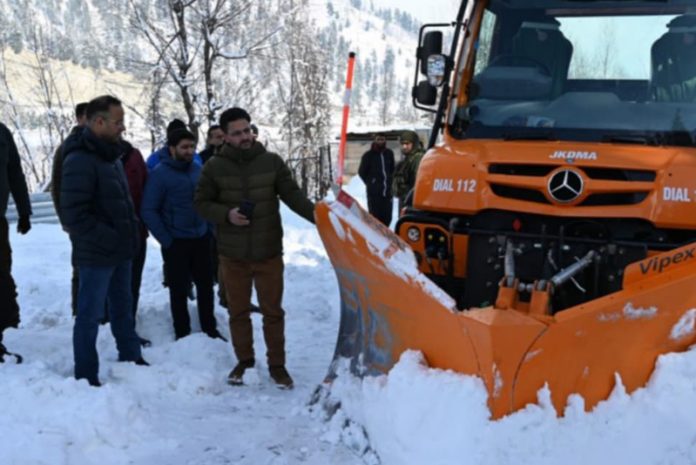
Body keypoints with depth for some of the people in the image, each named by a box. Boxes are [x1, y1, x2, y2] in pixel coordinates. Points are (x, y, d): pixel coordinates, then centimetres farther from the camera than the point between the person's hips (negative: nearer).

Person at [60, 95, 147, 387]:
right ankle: (87, 378, 10)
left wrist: (129, 234, 11)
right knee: (90, 316, 1)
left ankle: (131, 361, 34)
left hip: (120, 252, 9)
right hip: (97, 254, -9)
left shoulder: (110, 156, 12)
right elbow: (73, 215, -24)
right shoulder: (80, 160, -18)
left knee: (123, 309, 20)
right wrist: (109, 239, -21)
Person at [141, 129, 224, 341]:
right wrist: (166, 241, -14)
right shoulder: (160, 174, -11)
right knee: (179, 289, 5)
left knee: (206, 284, 12)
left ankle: (210, 329, 24)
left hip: (201, 239, 5)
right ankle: (182, 334, 17)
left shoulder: (198, 170, 5)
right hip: (176, 242, -5)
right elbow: (149, 211, -13)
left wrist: (210, 230, 6)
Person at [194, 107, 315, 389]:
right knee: (238, 311, 12)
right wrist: (226, 214, -16)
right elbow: (201, 203, 2)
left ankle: (277, 365, 20)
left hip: (268, 252, 0)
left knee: (272, 311, 7)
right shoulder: (214, 167, -4)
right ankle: (244, 360, 29)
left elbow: (293, 195, -2)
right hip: (232, 255, 0)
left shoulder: (272, 162, -4)